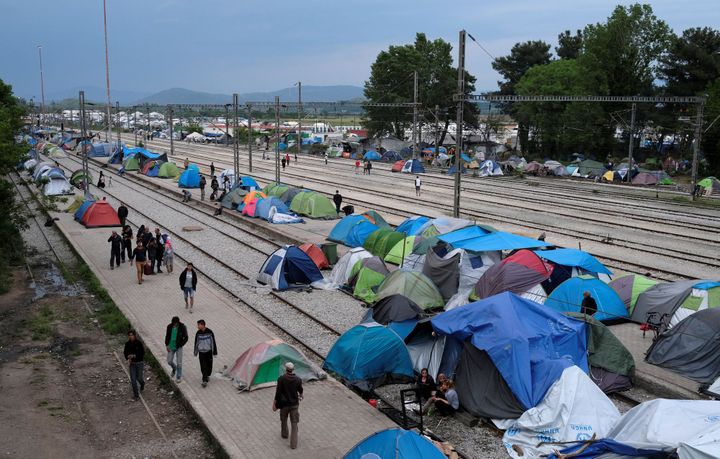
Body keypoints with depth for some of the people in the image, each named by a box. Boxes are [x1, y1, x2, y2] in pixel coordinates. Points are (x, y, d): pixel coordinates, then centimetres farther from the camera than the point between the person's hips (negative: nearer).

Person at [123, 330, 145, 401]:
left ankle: (142, 383, 42)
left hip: (139, 362, -2)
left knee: (139, 378, 3)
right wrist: (128, 358, -13)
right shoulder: (127, 344, -4)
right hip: (132, 363, 3)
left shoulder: (139, 343, -14)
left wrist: (134, 356, -25)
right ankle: (136, 395, 9)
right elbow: (125, 352, 6)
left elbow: (142, 353, -14)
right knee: (133, 379, -2)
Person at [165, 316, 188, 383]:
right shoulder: (169, 327, -7)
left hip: (178, 347, -3)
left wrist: (180, 345, -13)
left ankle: (178, 377, 15)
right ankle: (174, 369, 42)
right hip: (170, 347, 3)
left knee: (179, 363, 0)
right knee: (169, 361, 9)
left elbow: (186, 338, -6)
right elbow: (167, 336, 6)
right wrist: (167, 345, -4)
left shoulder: (182, 327, -14)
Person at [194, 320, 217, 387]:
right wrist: (195, 352, 12)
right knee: (203, 367, -6)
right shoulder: (198, 333, -2)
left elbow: (213, 342, -3)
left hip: (209, 351, -1)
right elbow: (196, 343, 9)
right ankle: (204, 380, -4)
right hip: (201, 352, 1)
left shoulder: (209, 332, -9)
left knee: (209, 365, 9)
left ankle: (207, 375, 35)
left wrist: (214, 352, -1)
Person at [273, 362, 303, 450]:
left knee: (283, 420, 26)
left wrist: (275, 403, -3)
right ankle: (293, 444, 6)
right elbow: (300, 390, 8)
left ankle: (284, 434, 48)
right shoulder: (298, 380, -10)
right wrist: (300, 396, 31)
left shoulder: (281, 379, -17)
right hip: (294, 404, 1)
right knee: (294, 423, 7)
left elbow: (278, 392, -14)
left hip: (284, 404, -1)